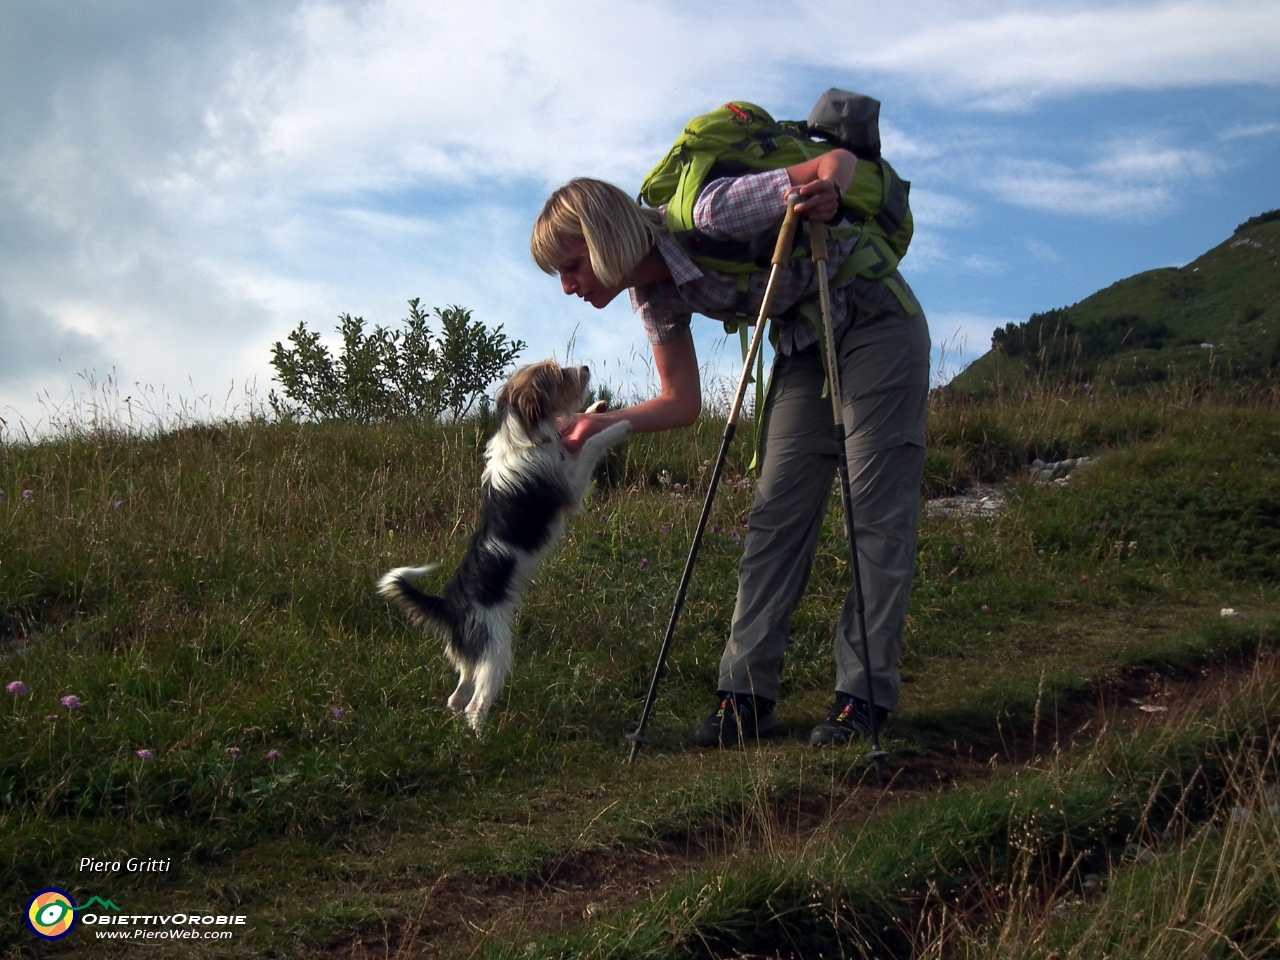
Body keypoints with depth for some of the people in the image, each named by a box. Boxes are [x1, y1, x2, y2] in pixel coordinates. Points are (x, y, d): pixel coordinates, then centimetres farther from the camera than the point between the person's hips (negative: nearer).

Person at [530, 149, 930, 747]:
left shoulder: (708, 216, -28)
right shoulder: (655, 294, -4)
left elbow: (841, 159, -23)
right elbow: (682, 404, 1)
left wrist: (827, 195, -43)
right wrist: (602, 425, -13)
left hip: (876, 319, -7)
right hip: (805, 340, 7)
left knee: (877, 508, -9)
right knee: (777, 511, -1)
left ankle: (865, 696, -7)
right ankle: (747, 693, -2)